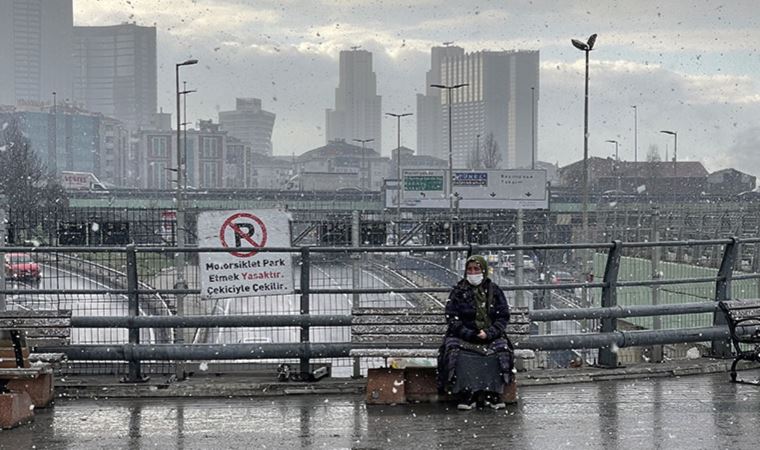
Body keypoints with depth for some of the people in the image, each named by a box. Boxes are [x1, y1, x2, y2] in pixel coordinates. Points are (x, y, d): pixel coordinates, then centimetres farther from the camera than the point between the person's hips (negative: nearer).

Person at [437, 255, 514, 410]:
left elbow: (503, 317, 4)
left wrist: (489, 333, -13)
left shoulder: (495, 291, 8)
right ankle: (466, 396, -29)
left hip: (491, 337, 1)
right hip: (463, 337, -1)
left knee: (501, 351, -28)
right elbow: (452, 318, -1)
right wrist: (469, 334, -16)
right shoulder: (458, 292, 5)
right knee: (458, 355, -31)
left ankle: (492, 395, -21)